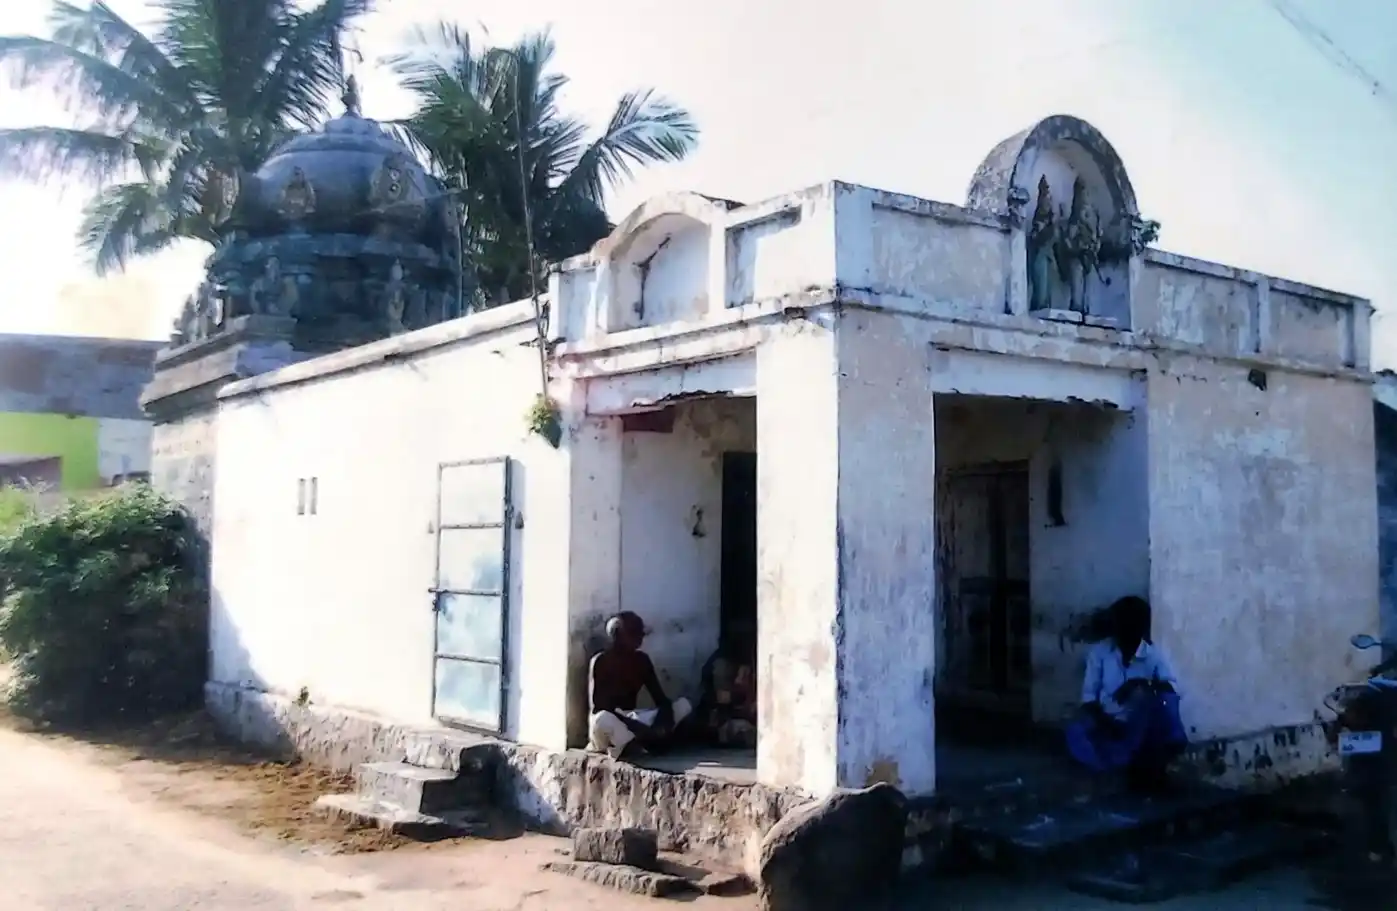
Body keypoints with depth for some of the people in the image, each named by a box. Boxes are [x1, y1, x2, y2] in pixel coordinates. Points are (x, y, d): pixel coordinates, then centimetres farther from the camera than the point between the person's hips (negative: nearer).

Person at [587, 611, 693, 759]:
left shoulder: (641, 660, 5)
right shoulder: (600, 661, -10)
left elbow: (661, 699, 1)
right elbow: (598, 708, -19)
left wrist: (664, 725, -22)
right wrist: (637, 729, -29)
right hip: (609, 726, -6)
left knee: (683, 705, -9)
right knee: (602, 720, -42)